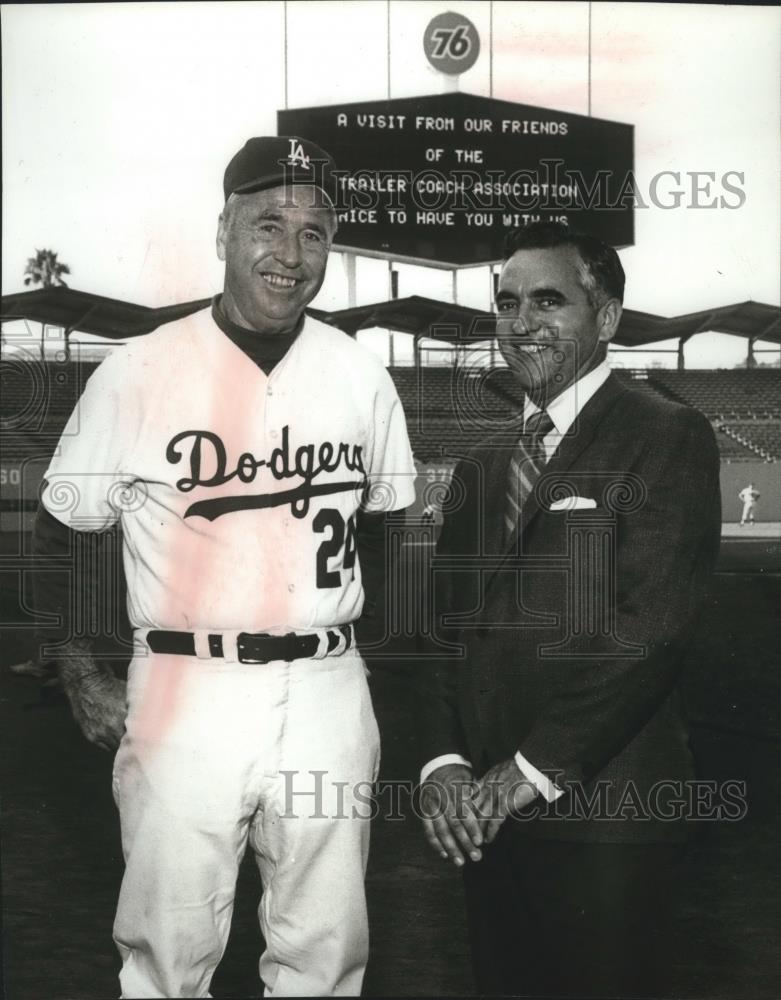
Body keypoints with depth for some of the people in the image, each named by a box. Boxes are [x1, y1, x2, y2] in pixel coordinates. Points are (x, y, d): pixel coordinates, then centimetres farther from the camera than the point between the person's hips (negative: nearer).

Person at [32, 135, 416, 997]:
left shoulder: (360, 375, 4)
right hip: (185, 696, -2)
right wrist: (81, 682, -2)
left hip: (327, 694, 3)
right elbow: (56, 539, 3)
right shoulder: (137, 373, -5)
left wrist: (374, 657, 10)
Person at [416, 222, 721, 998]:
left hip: (601, 812, -5)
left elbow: (649, 624, -15)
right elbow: (448, 625, 11)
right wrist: (444, 760, -3)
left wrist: (533, 770, -16)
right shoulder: (480, 467, 14)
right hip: (483, 814, 6)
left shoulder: (668, 439, -5)